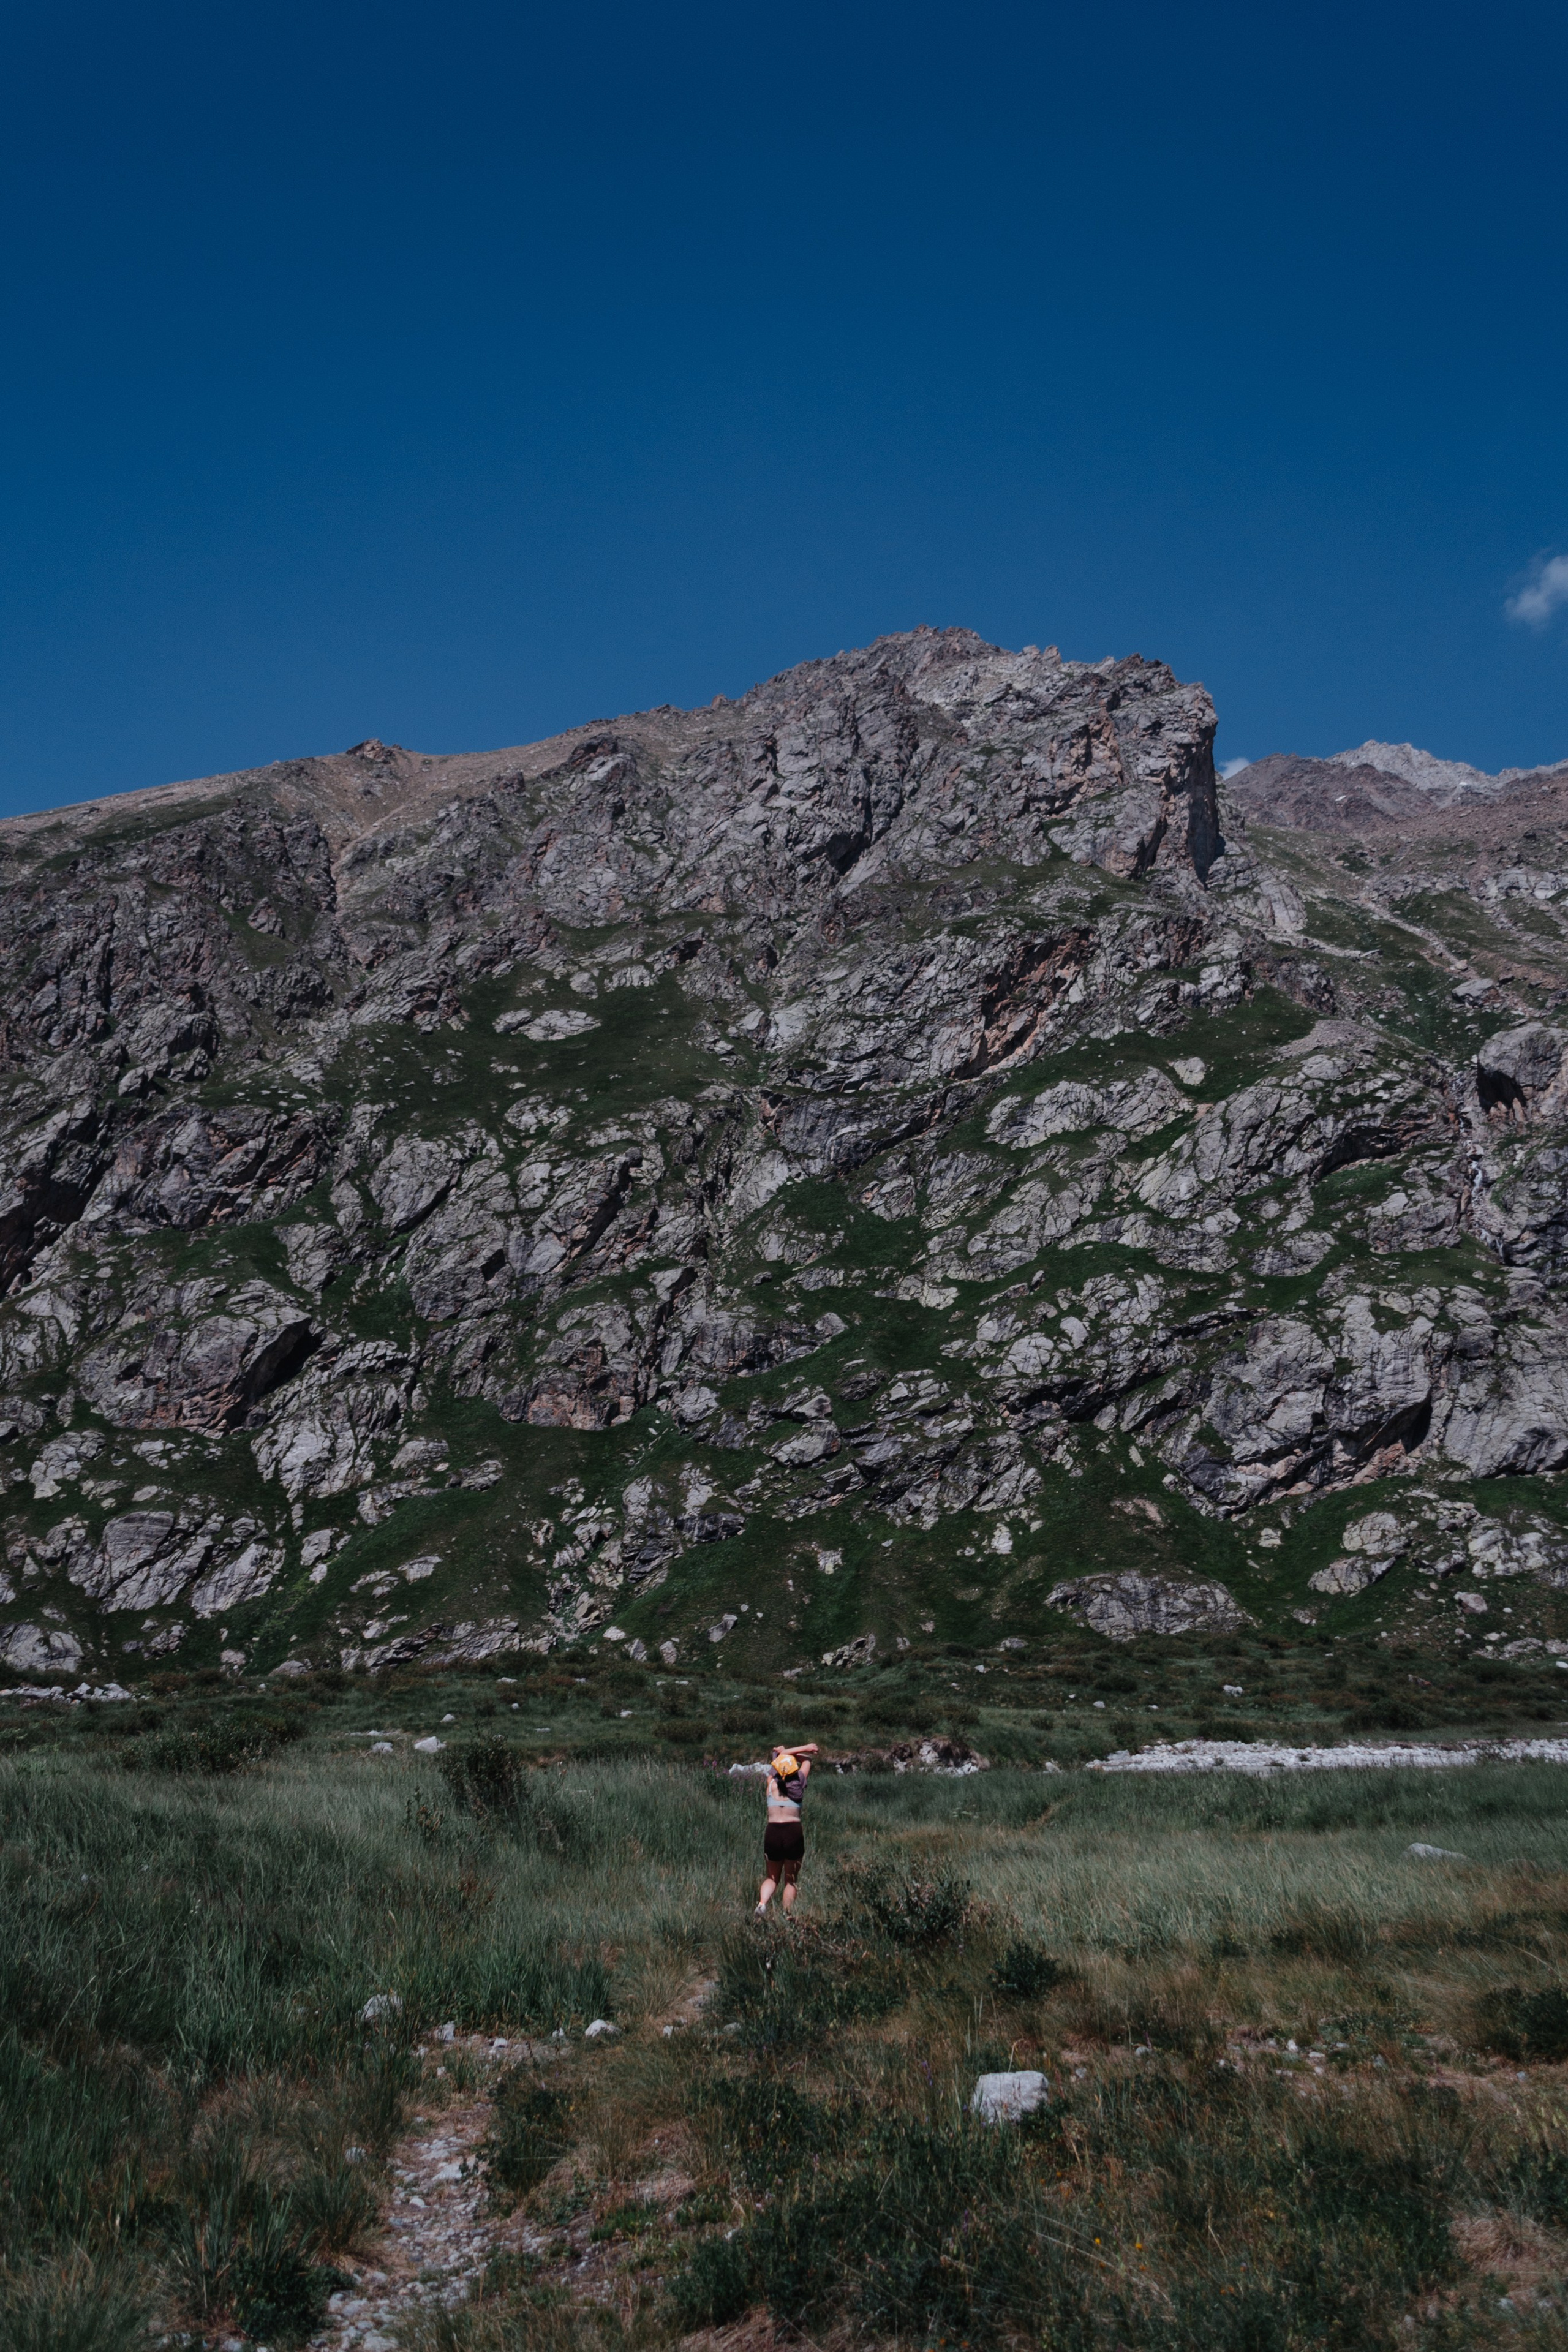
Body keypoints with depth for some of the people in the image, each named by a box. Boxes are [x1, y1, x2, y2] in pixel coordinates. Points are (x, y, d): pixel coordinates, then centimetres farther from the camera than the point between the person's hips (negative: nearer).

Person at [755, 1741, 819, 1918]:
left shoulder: (772, 1783, 5)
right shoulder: (799, 1783, 3)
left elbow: (779, 1755, 19)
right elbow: (807, 1759, 19)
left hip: (772, 1832, 1)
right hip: (794, 1831, -1)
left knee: (772, 1878, 15)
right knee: (791, 1880, 10)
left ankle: (762, 1903, -12)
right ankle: (787, 1917, 0)